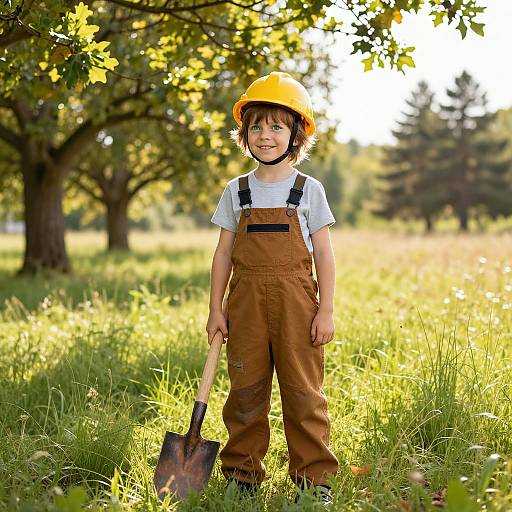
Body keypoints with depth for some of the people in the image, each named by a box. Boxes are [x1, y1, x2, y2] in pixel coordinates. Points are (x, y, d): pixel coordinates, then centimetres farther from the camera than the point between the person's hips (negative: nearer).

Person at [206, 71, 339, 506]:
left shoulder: (308, 190, 2)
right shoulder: (237, 192, 8)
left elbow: (324, 254, 1)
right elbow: (224, 252, 9)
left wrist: (326, 311, -5)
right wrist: (216, 308, 4)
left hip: (295, 299, -2)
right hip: (246, 301, 2)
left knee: (303, 391, 1)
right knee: (246, 389, 7)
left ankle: (315, 477, 13)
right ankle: (242, 473, 20)